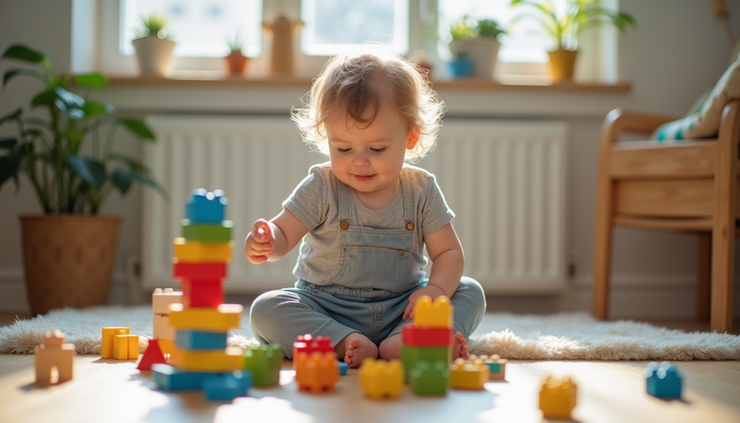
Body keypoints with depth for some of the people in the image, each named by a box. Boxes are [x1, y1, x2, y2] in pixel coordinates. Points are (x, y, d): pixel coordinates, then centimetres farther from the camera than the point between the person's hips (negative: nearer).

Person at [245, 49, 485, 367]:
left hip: (399, 309, 2)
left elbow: (448, 252, 1)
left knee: (470, 293, -15)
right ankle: (345, 343, -38)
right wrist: (265, 243, -33)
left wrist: (436, 289, -21)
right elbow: (284, 233, -8)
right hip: (327, 309, -1)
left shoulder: (421, 190, -1)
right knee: (266, 309, -25)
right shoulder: (322, 189, -5)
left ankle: (403, 340, -37)